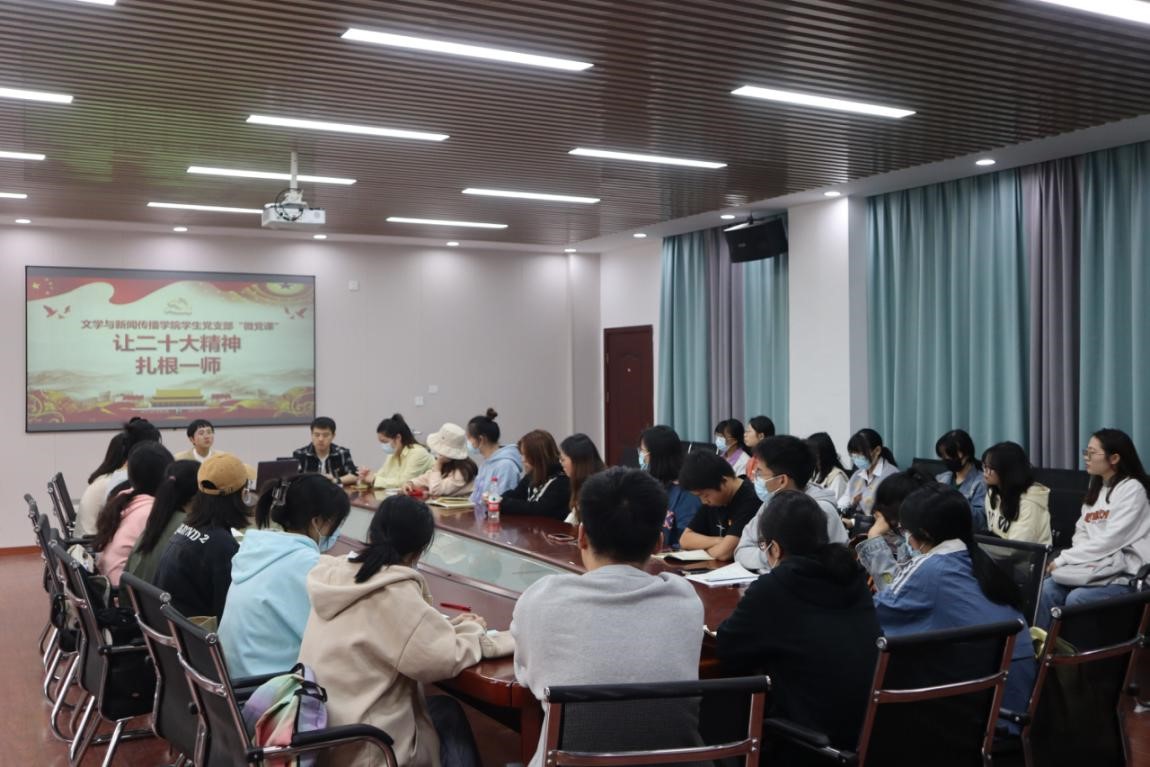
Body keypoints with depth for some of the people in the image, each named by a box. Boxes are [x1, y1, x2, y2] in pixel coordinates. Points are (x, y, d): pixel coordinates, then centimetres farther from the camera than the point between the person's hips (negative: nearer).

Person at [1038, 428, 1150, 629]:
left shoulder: (1132, 489, -9)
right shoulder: (1096, 488, 16)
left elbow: (1110, 541, -17)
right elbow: (1081, 532, 14)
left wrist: (1062, 559, -15)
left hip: (1125, 574, -7)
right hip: (1094, 566, 7)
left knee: (1076, 598, -30)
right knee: (1047, 588, -18)